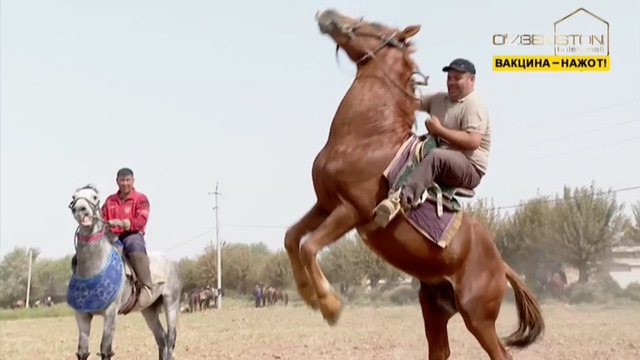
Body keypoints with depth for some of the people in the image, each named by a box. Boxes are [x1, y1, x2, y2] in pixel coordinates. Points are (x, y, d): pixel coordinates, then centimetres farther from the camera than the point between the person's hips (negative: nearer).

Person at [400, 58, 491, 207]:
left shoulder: (474, 105, -13)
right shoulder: (438, 98, 12)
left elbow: (473, 142, -25)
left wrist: (439, 130, -22)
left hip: (470, 170, -9)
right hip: (440, 164, 9)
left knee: (435, 155, -38)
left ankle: (405, 198, -57)